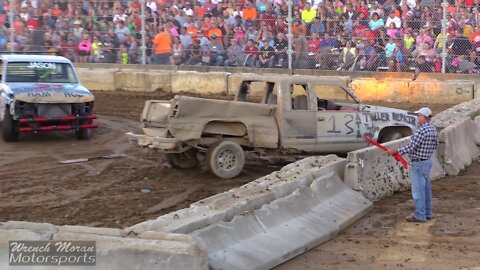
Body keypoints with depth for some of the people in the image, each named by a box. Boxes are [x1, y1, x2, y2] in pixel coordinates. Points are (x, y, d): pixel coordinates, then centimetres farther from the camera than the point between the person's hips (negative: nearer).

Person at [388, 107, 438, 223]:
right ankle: (427, 213, 23)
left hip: (418, 163, -10)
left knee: (418, 190, -2)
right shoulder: (433, 129, 6)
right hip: (428, 161, 10)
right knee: (426, 189, 16)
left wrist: (396, 151, -13)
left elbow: (411, 147, -22)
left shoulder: (421, 131, -23)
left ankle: (420, 216, 2)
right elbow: (435, 145, 17)